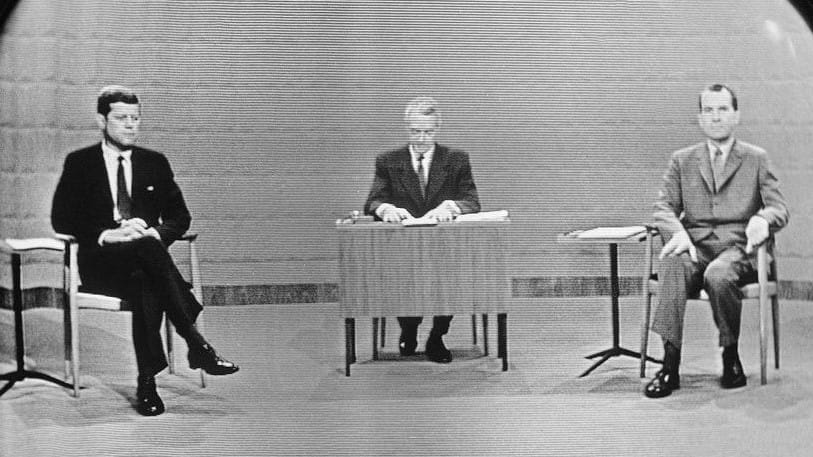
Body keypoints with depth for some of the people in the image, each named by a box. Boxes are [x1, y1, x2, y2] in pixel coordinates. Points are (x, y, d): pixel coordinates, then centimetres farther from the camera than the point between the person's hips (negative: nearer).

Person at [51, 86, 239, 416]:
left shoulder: (155, 163, 15)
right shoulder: (79, 163, 7)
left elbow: (180, 216, 12)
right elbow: (61, 218, -2)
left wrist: (155, 232, -12)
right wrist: (107, 234, -18)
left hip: (145, 259, 2)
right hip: (101, 263, -2)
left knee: (146, 287, -37)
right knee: (147, 249, -36)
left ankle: (147, 383, -37)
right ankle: (196, 343, -40)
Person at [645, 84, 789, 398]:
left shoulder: (756, 158, 14)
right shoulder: (682, 160, 17)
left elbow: (779, 208, 5)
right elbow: (663, 207, 7)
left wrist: (763, 219, -21)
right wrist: (678, 232, -17)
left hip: (738, 246, -1)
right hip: (695, 245, 1)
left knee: (718, 275, -37)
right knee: (672, 267, -35)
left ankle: (731, 357, -17)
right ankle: (670, 365, -38)